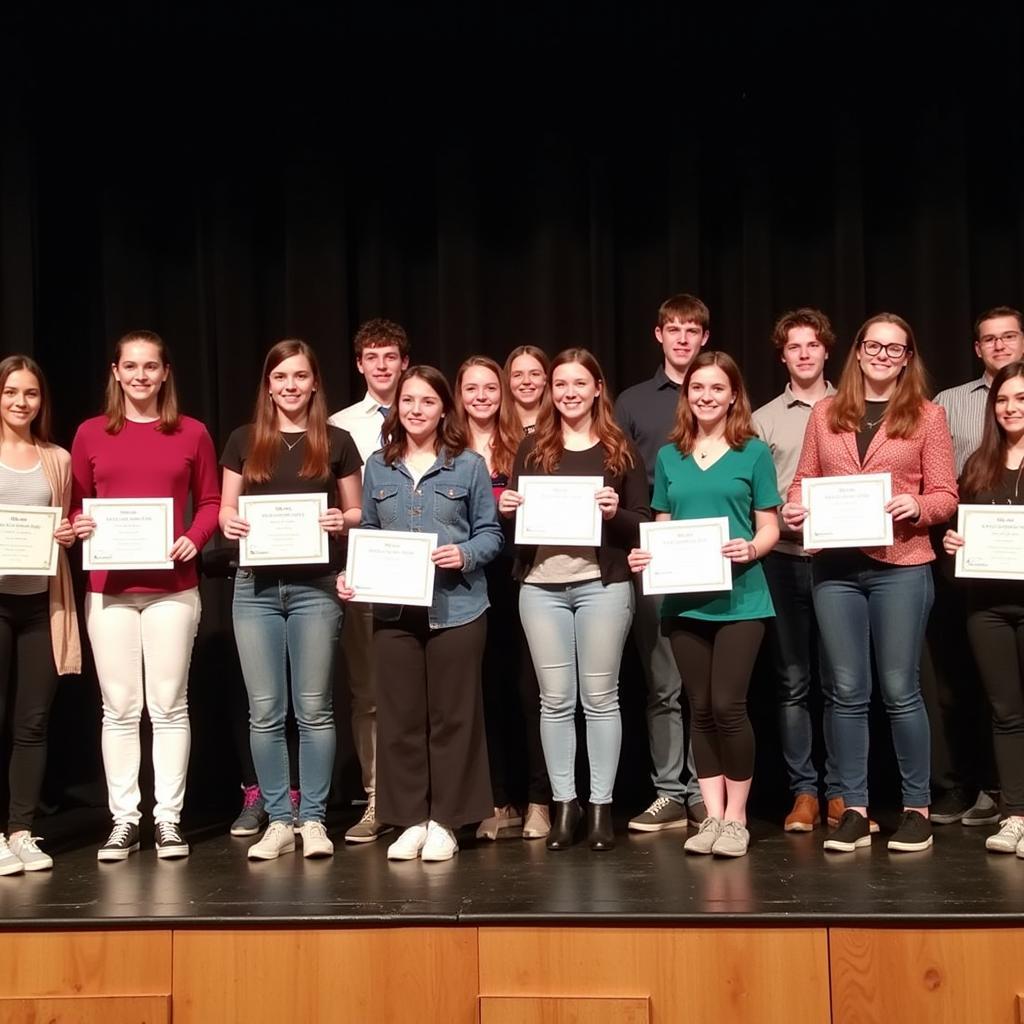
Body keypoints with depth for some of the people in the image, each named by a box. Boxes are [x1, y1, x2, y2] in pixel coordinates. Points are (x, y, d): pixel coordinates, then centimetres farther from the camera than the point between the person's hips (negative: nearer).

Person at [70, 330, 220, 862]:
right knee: (119, 708, 5)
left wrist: (194, 540, -10)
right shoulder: (91, 433, 6)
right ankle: (123, 819, 13)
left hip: (172, 587, -1)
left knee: (169, 705, 3)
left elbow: (210, 502, 8)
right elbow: (75, 503, 11)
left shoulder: (192, 433, 4)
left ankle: (168, 818, 11)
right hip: (109, 588, 1)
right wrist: (79, 526, -10)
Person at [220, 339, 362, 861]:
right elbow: (226, 509, 11)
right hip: (255, 587, 2)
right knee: (264, 712, 4)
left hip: (315, 587, -1)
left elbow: (357, 511, 9)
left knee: (313, 709, 3)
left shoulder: (336, 441, 5)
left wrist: (341, 521, -12)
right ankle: (278, 820, 14)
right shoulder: (244, 440, 8)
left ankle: (313, 819, 12)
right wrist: (229, 523, -11)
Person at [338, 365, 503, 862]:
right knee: (400, 717, 6)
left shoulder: (469, 465, 2)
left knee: (452, 716, 3)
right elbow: (366, 536, 12)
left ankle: (444, 823, 13)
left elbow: (490, 533, 2)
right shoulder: (378, 467, 10)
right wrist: (350, 575, -4)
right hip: (394, 610, 3)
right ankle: (411, 821, 16)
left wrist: (464, 555, -17)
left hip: (456, 609, -2)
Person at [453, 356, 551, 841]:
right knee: (486, 690, 7)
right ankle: (501, 801, 17)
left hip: (517, 578, -1)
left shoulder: (522, 446, 4)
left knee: (528, 689, 0)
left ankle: (538, 800, 9)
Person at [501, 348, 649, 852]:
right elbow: (512, 516, 14)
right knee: (555, 699, 4)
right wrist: (506, 508, -8)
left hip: (602, 585, -2)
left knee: (600, 698, 3)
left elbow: (643, 523, 4)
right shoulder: (532, 448, 11)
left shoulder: (620, 450, 6)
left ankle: (601, 805, 11)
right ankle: (564, 803, 13)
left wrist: (615, 513, -16)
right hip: (541, 586, 2)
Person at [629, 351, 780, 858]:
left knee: (728, 705, -8)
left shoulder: (753, 453, 1)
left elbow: (770, 528, 1)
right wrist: (646, 555, -5)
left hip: (739, 598, -3)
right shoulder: (669, 456, 11)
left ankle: (736, 817, 6)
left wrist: (750, 549, -19)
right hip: (684, 599, 4)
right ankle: (712, 816, 16)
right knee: (701, 709, 7)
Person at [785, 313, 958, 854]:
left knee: (899, 689, 1)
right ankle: (854, 810, 14)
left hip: (900, 566, -2)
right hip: (835, 566, 3)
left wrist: (916, 507, -18)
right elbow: (804, 479, 13)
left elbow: (946, 495, 2)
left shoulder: (927, 415, 4)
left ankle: (917, 808, 14)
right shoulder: (825, 413, 11)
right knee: (847, 691, 6)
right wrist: (794, 507, -8)